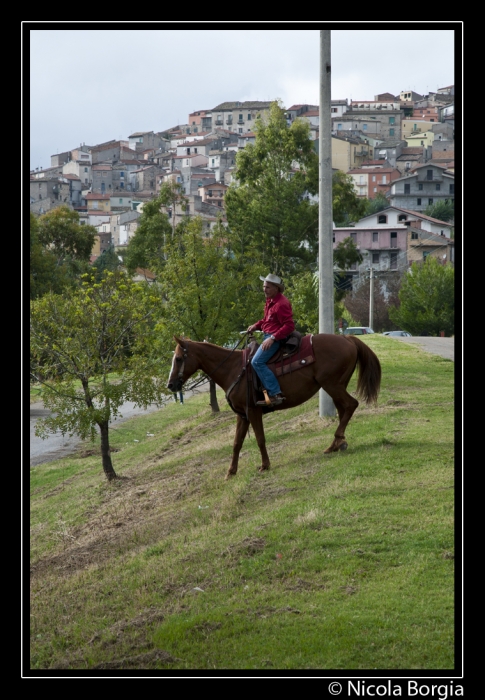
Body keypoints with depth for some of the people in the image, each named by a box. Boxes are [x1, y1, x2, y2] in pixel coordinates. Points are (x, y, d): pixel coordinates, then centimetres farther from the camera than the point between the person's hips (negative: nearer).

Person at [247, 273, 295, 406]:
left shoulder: (281, 304, -19)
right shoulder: (270, 301, 11)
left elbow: (289, 325, -24)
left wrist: (273, 338, -30)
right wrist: (256, 326, 5)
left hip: (276, 338, -11)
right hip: (268, 335, 11)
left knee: (257, 361, -22)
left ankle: (275, 394, -26)